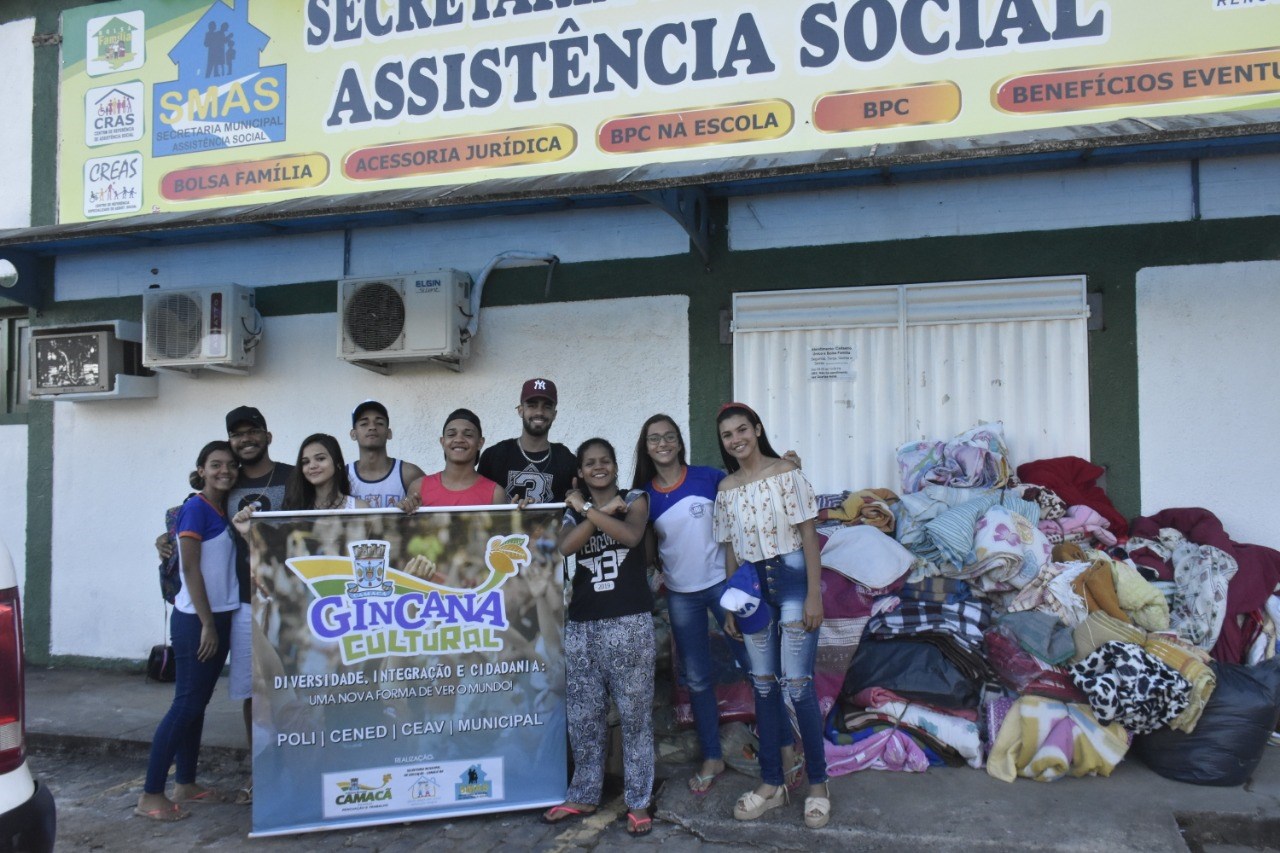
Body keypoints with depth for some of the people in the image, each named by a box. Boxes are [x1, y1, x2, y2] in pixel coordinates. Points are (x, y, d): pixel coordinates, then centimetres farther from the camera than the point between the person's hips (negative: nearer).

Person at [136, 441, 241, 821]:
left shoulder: (225, 509, 11)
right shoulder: (196, 508, -11)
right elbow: (190, 568, -16)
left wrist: (217, 623, 9)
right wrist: (207, 625, -16)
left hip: (220, 616, 8)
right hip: (196, 619, -8)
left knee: (197, 703, 13)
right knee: (186, 704, -7)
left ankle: (185, 784, 22)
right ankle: (150, 796, 0)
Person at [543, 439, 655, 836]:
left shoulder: (635, 499, 7)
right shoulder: (574, 510, 14)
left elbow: (631, 535, -15)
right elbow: (565, 546, -7)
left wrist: (587, 509, -9)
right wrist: (602, 512, -11)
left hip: (629, 622, -3)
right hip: (582, 624, 3)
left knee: (634, 712, 0)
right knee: (582, 713, 8)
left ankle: (638, 801, 10)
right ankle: (584, 795, 23)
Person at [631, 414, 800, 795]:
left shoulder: (709, 477, -9)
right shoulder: (644, 495, -2)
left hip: (723, 583, -3)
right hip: (681, 595, 3)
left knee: (756, 665, 2)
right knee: (696, 678, 12)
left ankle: (786, 746, 17)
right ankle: (712, 758, 27)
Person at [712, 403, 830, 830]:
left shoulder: (786, 472, -4)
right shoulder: (726, 488, 8)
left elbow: (808, 533, -7)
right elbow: (731, 549, 11)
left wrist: (814, 594, -12)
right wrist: (730, 604, 10)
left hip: (791, 579, -4)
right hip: (751, 586, 5)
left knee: (796, 683, -6)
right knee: (763, 685, 9)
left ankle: (817, 782, 10)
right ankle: (771, 783, 20)